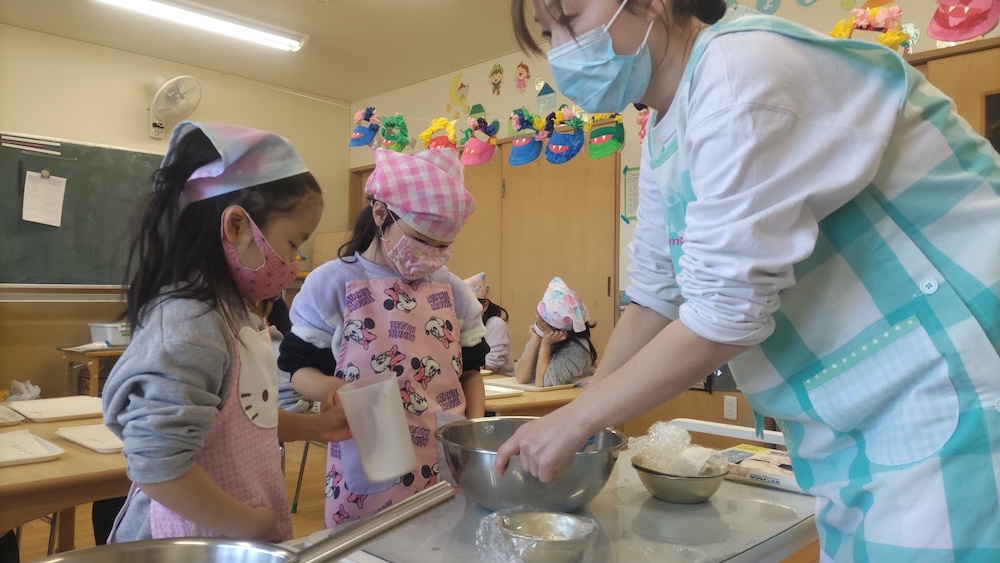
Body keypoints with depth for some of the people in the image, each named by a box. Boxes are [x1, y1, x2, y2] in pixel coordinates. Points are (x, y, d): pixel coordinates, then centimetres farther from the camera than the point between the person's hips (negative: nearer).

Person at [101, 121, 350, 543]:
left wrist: (313, 426, 3)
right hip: (196, 543, -8)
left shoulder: (237, 312, 2)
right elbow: (157, 466, -30)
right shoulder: (188, 324, -26)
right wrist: (255, 526, -20)